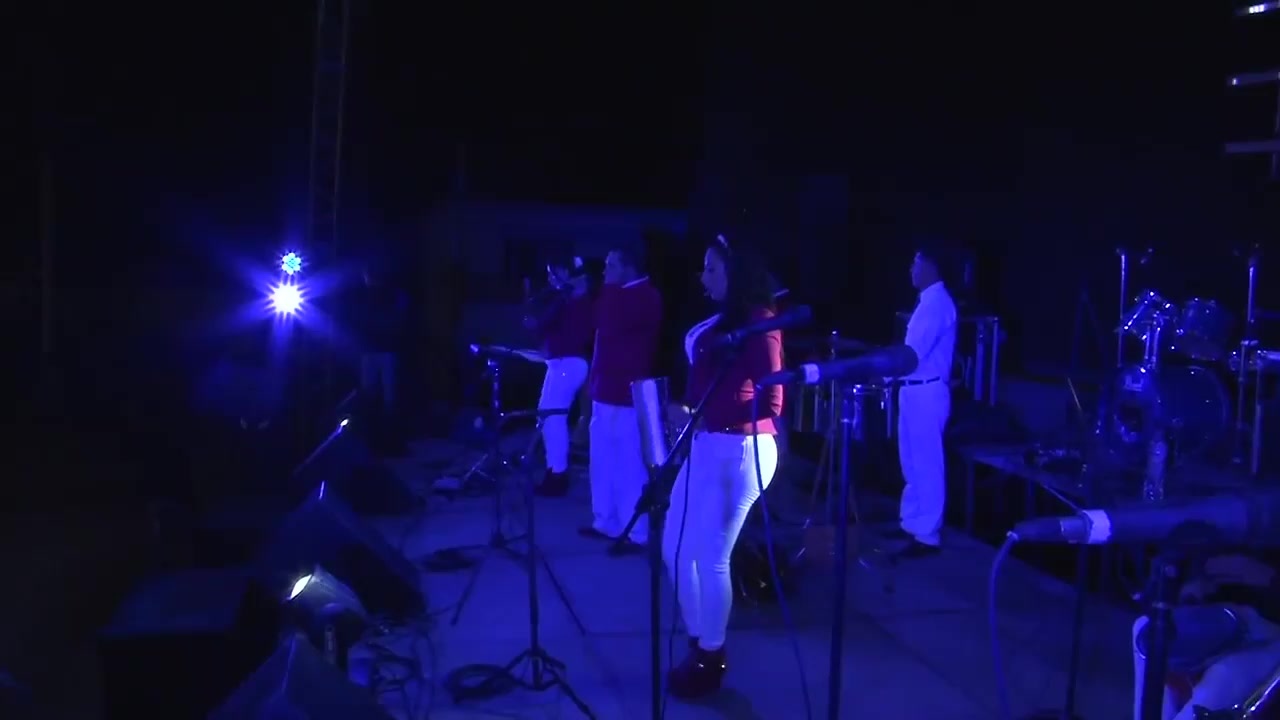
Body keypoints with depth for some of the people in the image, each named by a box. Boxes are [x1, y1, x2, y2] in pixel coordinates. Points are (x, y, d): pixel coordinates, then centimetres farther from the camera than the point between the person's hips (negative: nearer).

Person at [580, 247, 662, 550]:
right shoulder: (620, 297, 20)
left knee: (629, 467, -5)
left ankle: (635, 533, 1)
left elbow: (609, 326, -23)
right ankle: (605, 522, 24)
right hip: (606, 392, 10)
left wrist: (609, 289, -13)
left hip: (628, 395, -10)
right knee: (602, 462, 14)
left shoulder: (645, 298, -10)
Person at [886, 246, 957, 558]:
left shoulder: (936, 303, -17)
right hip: (916, 390, 10)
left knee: (926, 465, -5)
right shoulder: (929, 301, 16)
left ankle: (927, 535, 1)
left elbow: (915, 352, -23)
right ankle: (912, 523, 27)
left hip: (925, 393, -10)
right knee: (913, 463, 17)